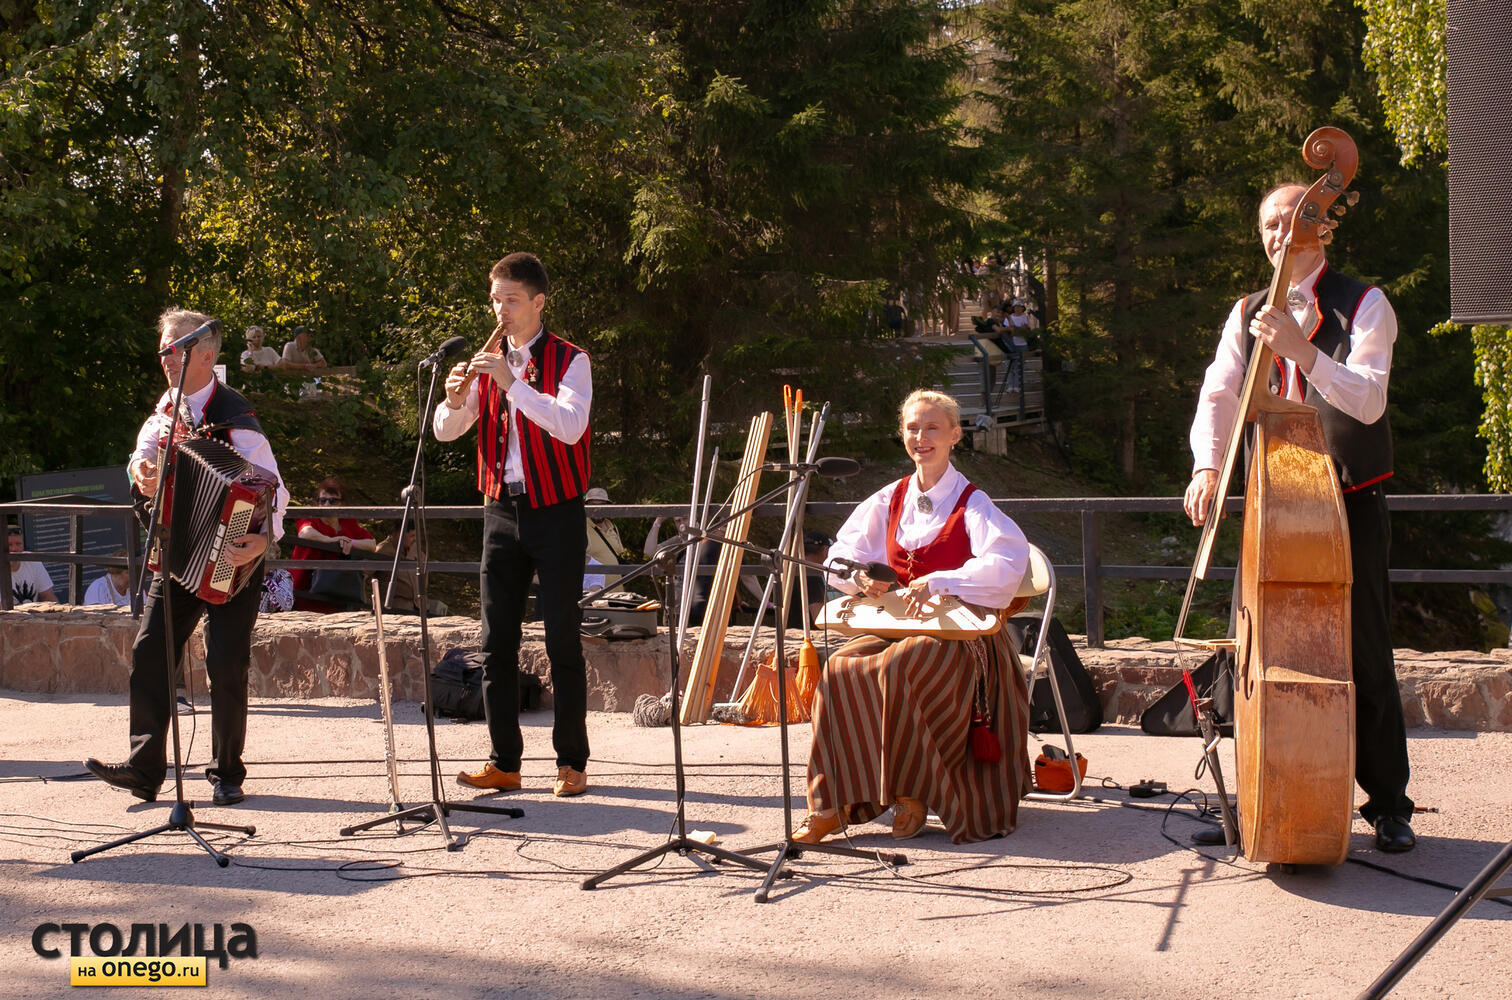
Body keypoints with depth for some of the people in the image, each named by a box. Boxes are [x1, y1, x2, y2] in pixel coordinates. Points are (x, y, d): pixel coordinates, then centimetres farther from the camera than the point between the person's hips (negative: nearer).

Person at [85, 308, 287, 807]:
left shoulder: (233, 416, -16)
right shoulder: (166, 410, 8)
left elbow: (272, 485, -21)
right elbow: (148, 448, 5)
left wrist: (264, 536, -37)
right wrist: (141, 469, -20)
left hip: (230, 560, -6)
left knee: (226, 663, -6)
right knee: (150, 652, -2)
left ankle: (227, 773, 7)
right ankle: (144, 767, 0)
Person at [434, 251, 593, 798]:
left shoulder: (569, 360, -2)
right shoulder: (489, 362, 12)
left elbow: (570, 425, -20)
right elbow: (445, 431, 6)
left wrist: (513, 383, -26)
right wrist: (455, 401, -15)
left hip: (555, 510, -5)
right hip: (501, 508, 5)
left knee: (563, 640, -3)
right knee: (497, 641, 3)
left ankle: (572, 763, 3)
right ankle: (503, 761, 8)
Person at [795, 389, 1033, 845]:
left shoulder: (971, 503, -4)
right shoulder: (890, 499, 13)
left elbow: (1009, 562, -21)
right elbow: (841, 555, 16)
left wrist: (937, 582, -30)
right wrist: (864, 578, -8)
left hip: (961, 634, -5)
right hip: (898, 628, 5)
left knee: (898, 669, -35)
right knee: (840, 666, -23)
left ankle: (914, 793, -17)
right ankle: (834, 803, -20)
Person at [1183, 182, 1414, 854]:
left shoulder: (1364, 306, -4)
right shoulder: (1248, 315, 11)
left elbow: (1368, 400, -19)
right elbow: (1219, 394, -1)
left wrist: (1302, 351, -34)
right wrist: (1207, 466, -20)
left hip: (1350, 502, -4)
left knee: (1364, 649, -4)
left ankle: (1389, 803, 5)